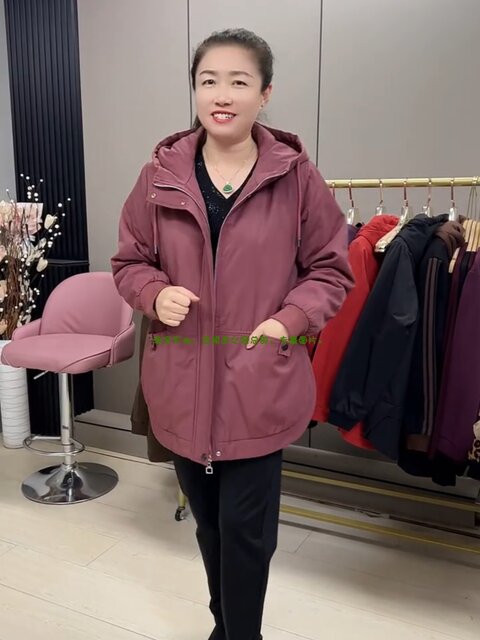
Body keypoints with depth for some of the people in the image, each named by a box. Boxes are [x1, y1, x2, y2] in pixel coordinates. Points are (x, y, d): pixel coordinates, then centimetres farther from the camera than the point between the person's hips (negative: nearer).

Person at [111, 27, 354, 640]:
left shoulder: (297, 177, -6)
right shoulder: (160, 176, 0)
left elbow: (331, 269, 1)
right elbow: (129, 262, 8)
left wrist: (290, 319, -15)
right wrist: (156, 294, -13)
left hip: (259, 383, -2)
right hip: (182, 383, 3)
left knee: (245, 528, 6)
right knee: (209, 522, 20)